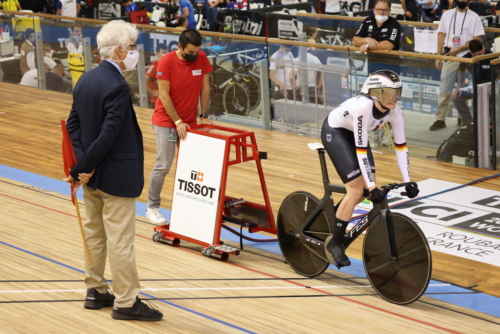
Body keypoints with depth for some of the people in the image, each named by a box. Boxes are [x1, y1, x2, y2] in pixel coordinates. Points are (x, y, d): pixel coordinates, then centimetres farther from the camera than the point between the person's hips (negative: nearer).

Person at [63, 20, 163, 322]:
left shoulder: (86, 80, 5)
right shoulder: (118, 87, -22)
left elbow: (74, 124, 5)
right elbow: (108, 136, -25)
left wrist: (84, 166, -3)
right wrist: (82, 169, -14)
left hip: (93, 175, 9)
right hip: (117, 177, -9)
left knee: (94, 233, 17)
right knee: (120, 240, -2)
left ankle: (96, 291, 28)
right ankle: (126, 302, 5)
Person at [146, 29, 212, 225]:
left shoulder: (201, 58, -5)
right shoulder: (166, 62, -17)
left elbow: (205, 88, 4)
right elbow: (164, 95, -15)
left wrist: (203, 115, 1)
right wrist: (177, 122, -16)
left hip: (189, 121, 4)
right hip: (166, 121, -4)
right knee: (163, 166, -6)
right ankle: (152, 207, 6)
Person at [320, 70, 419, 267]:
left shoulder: (394, 112, -19)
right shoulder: (363, 107, -38)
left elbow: (401, 146, -11)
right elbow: (361, 149, -37)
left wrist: (407, 182, -15)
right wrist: (372, 187, -35)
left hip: (354, 133, 7)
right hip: (334, 133, -7)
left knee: (368, 188, 1)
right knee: (357, 190, -14)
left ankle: (334, 215, 27)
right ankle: (334, 243, -1)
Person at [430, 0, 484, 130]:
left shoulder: (474, 17, -2)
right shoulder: (447, 15, 7)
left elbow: (477, 39, -7)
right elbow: (441, 35, 9)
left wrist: (458, 49, -15)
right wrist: (438, 56, 2)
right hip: (448, 58, 2)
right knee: (444, 89, 0)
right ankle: (440, 119, 3)